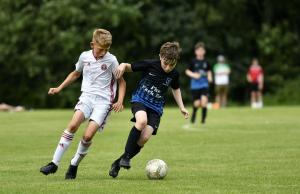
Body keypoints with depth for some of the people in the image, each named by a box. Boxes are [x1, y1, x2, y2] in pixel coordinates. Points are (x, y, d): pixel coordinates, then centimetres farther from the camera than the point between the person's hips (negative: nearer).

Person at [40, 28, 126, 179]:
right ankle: (54, 163, -20)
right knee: (73, 124, -24)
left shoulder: (111, 60, -3)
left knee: (88, 135, -17)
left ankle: (74, 165, 6)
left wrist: (120, 101, -6)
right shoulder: (84, 57, 6)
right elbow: (76, 73, 25)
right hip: (87, 96, 2)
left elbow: (121, 81, 7)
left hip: (103, 100, -2)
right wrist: (59, 88, 19)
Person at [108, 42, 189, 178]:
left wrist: (181, 107, 15)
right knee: (142, 121, -37)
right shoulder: (150, 65, -13)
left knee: (144, 138, -16)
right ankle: (126, 156, -22)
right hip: (140, 100, -3)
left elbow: (175, 89, 19)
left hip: (156, 107, 3)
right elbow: (129, 67, -3)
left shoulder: (174, 74, -2)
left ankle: (118, 163, 1)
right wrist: (123, 66, -26)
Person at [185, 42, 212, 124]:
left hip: (204, 84, 1)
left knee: (204, 100, -18)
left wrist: (209, 77, -1)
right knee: (197, 103, -2)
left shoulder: (206, 62, 4)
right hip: (195, 85, -1)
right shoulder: (193, 62, -2)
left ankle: (203, 119, -1)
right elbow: (187, 71, 4)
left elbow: (209, 71, 18)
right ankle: (193, 116, 31)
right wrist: (193, 75, -14)